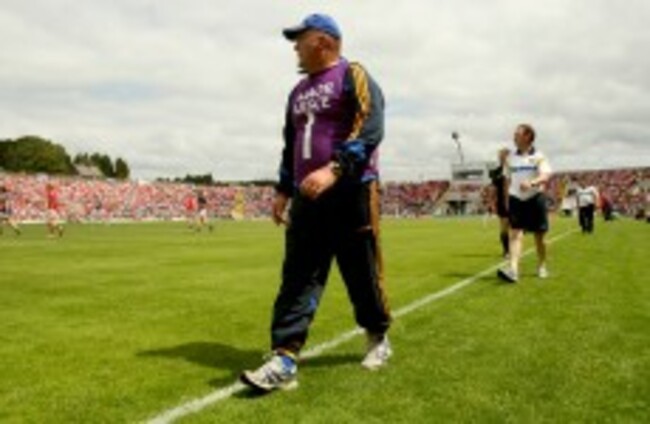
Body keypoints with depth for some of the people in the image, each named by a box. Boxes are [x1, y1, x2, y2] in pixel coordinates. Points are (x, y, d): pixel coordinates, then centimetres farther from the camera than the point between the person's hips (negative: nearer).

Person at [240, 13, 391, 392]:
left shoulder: (353, 76, -2)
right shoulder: (299, 92, 21)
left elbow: (370, 129, -17)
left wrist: (334, 169, -28)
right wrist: (283, 190, 19)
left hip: (351, 193, -6)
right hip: (307, 196, 7)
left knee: (363, 273, 4)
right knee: (297, 278, -1)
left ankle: (378, 339, 27)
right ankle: (285, 360, -2)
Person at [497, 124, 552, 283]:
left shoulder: (538, 156, -2)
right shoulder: (511, 158, 9)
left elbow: (546, 176, -17)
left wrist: (532, 183, -37)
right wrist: (507, 202, 15)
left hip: (535, 198, -2)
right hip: (516, 199, 2)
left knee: (539, 237, 8)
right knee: (515, 234, -13)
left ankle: (542, 267, 28)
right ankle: (513, 269, -24)